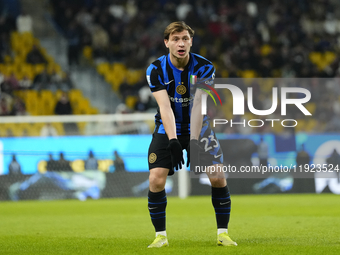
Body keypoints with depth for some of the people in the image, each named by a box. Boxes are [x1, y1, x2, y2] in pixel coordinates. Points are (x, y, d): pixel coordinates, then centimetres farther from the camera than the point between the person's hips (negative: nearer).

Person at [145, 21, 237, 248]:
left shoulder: (205, 67, -15)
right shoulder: (156, 69, -14)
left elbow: (198, 106, -23)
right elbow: (165, 106, -24)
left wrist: (194, 142, -33)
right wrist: (173, 141, -36)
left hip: (198, 127, 0)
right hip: (168, 129, 0)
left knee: (218, 176, -13)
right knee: (156, 180, -16)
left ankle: (223, 233, 1)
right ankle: (161, 236, -1)